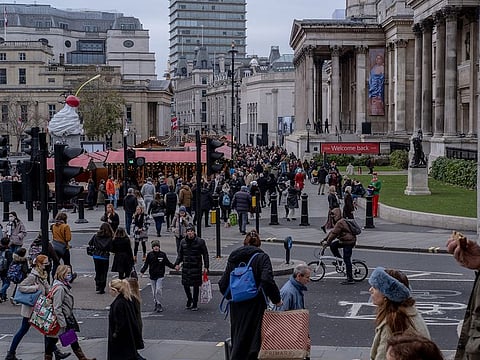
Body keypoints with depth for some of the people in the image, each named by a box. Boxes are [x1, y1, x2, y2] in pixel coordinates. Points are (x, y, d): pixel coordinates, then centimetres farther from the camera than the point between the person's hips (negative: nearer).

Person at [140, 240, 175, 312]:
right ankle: (156, 304, 20)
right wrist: (142, 271, -11)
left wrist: (174, 267, -9)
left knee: (158, 290, -13)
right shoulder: (149, 255, 0)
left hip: (160, 276, -2)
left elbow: (168, 263, 6)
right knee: (154, 291, 7)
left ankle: (159, 305, -4)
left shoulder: (163, 254, -2)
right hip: (152, 276, 2)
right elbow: (146, 264, 2)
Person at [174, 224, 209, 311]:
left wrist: (206, 267, -6)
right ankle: (189, 299, 33)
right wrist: (177, 263, 0)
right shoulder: (183, 242, 5)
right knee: (185, 284, 6)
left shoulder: (200, 241, -6)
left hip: (196, 267, -3)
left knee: (196, 285, 3)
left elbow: (205, 254, -2)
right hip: (186, 267, 3)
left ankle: (195, 304, 15)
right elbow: (180, 254, 14)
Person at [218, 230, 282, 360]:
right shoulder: (262, 257, -5)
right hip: (254, 305, -5)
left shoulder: (233, 257, 8)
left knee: (237, 337, 16)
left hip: (236, 306, 5)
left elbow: (223, 283, 7)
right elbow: (267, 281, -20)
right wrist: (277, 299, -9)